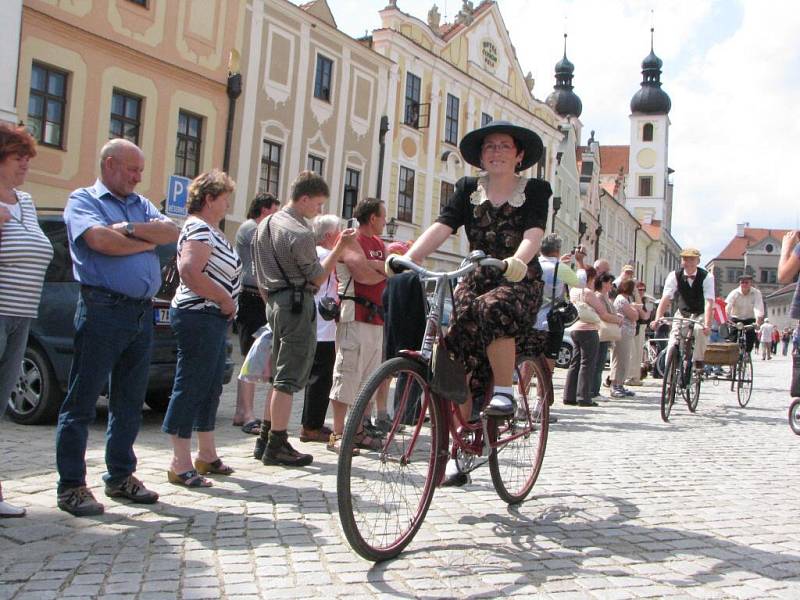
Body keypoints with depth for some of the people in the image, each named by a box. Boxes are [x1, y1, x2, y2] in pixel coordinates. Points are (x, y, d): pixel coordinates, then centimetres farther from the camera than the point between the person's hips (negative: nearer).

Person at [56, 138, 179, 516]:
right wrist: (147, 241, -1)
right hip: (102, 309, -7)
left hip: (143, 312, 7)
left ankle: (120, 477, 22)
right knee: (82, 401, -2)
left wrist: (130, 228, -10)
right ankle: (71, 485, 5)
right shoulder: (83, 199, 2)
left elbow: (171, 233, 4)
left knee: (129, 401, 12)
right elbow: (100, 240, -16)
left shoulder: (141, 204, 21)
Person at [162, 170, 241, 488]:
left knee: (210, 387, 16)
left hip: (214, 318, 11)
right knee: (190, 388, -5)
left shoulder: (209, 229, 17)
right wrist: (226, 299, -18)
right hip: (199, 317, -11)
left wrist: (226, 302, 9)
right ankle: (180, 465, 2)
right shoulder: (198, 229, -15)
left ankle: (207, 455, 27)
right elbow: (190, 272, -28)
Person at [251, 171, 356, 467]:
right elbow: (317, 278, -10)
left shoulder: (266, 224, 12)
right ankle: (277, 445, -1)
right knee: (289, 378, -4)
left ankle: (264, 440, 20)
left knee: (279, 375, 16)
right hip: (298, 305, -9)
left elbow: (261, 276, 18)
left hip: (275, 302, 9)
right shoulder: (301, 234, -17)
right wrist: (340, 246, -9)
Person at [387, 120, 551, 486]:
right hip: (477, 279, 3)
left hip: (521, 281, -3)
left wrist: (518, 260, -40)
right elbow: (442, 226, -6)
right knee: (461, 365, -8)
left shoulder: (535, 190, 1)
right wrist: (408, 256, -24)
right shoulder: (468, 189, 8)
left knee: (493, 308, -38)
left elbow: (534, 233, -17)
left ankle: (504, 393, -18)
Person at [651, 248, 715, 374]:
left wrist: (707, 324, -44)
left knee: (699, 330, -34)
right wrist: (657, 319, -37)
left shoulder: (707, 277, -20)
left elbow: (709, 302, -30)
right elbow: (665, 298, -23)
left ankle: (698, 362, -15)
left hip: (699, 314, -2)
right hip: (681, 313, 2)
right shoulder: (674, 275, -14)